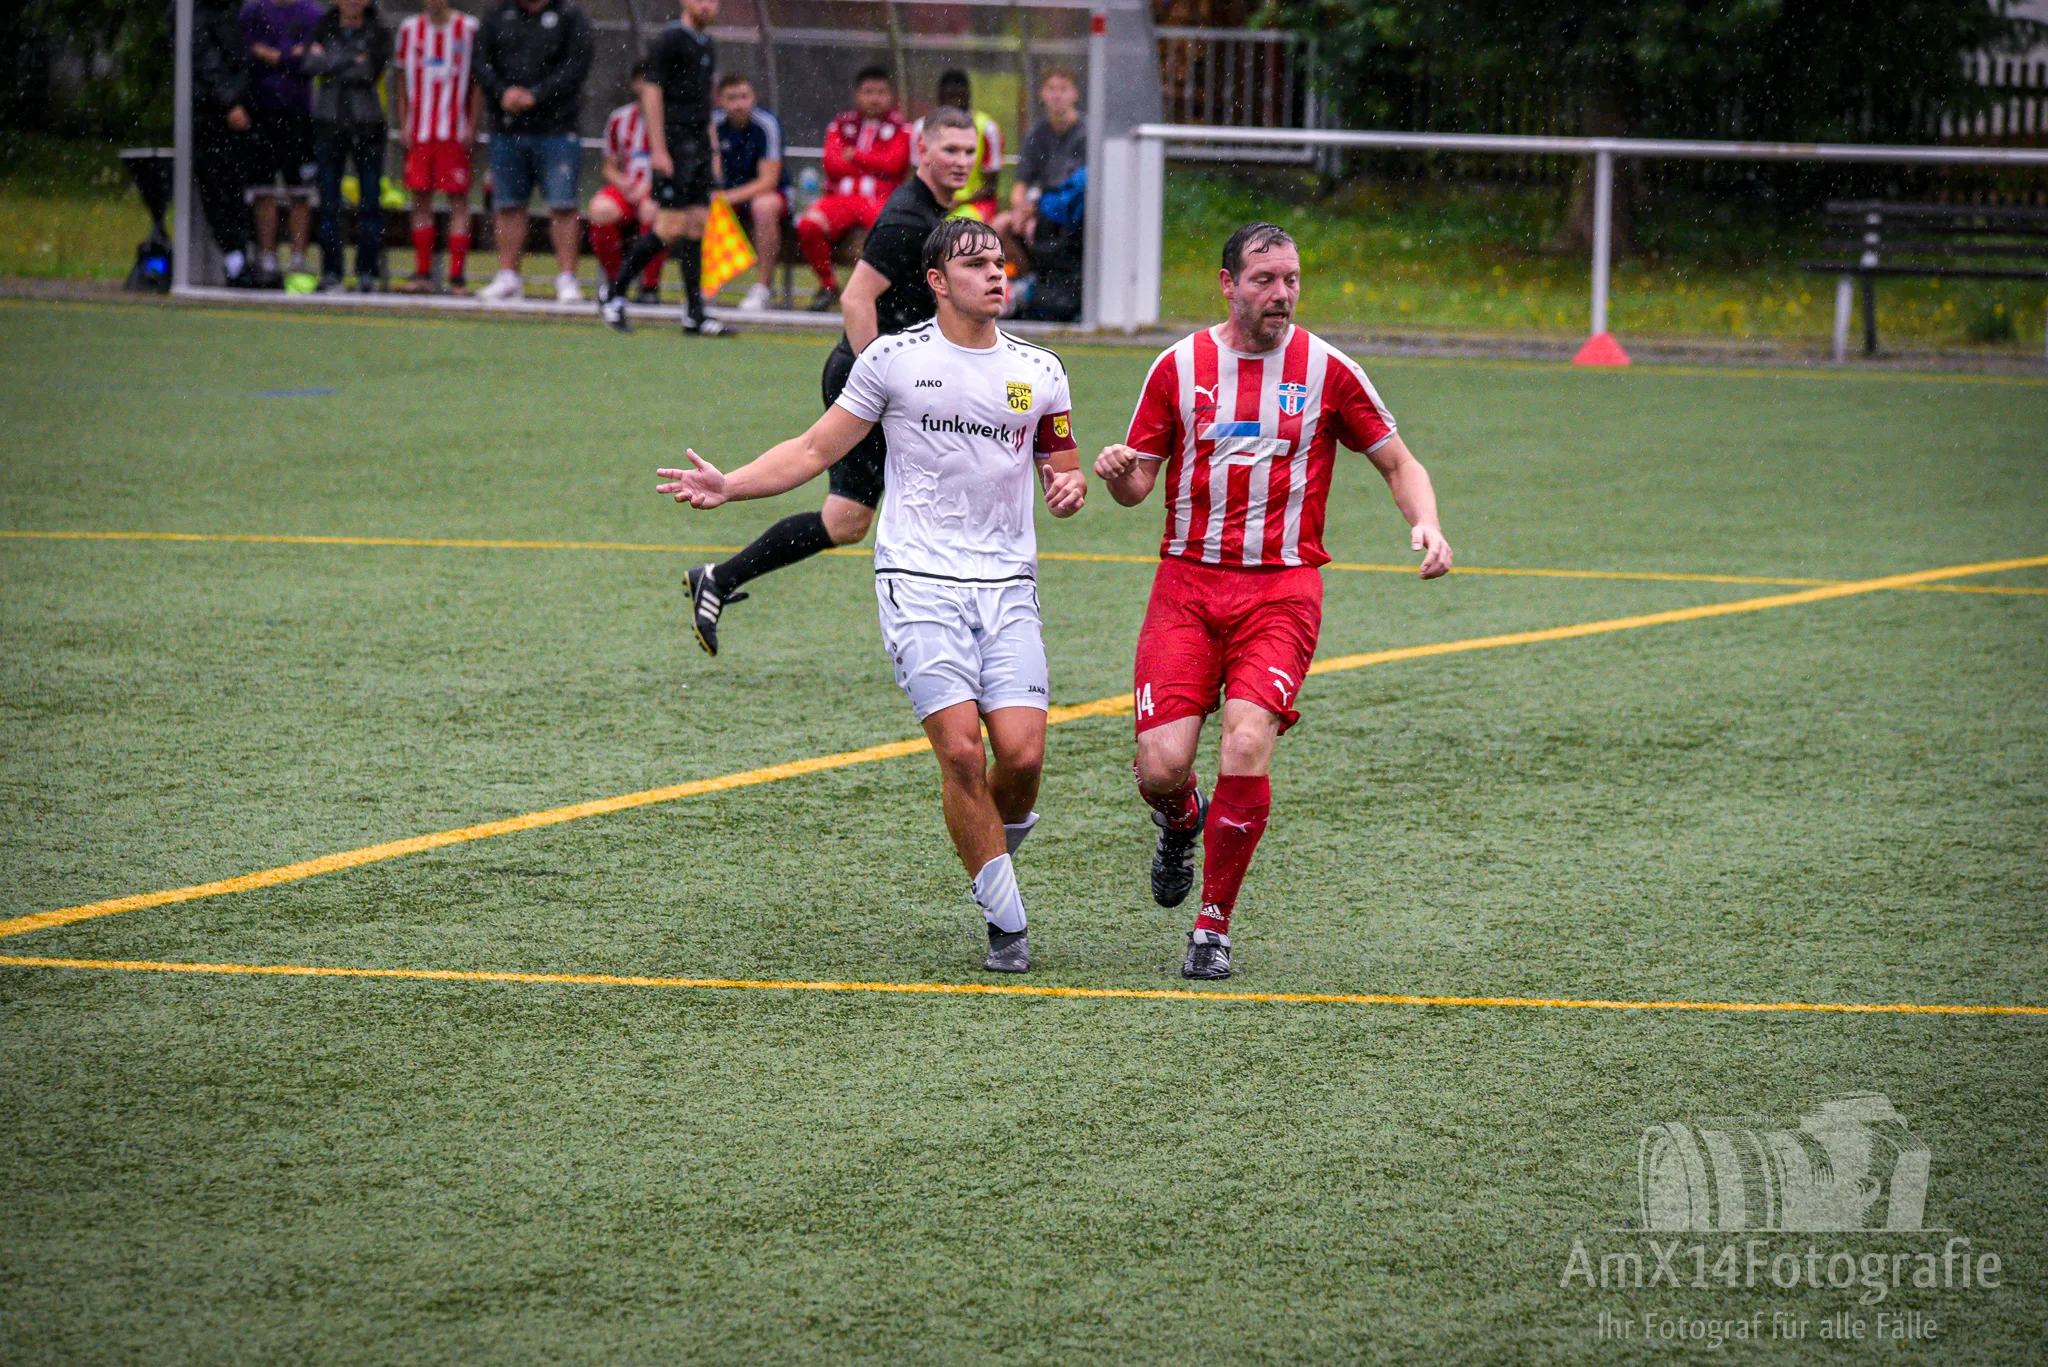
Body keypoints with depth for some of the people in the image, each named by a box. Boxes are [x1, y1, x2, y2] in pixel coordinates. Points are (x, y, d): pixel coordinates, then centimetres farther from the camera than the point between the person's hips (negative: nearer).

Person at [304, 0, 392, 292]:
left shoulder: (378, 31, 2)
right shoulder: (324, 27, 8)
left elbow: (370, 73, -11)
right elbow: (310, 64, -7)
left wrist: (330, 65, -8)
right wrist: (352, 61, -12)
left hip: (367, 124, -1)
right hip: (329, 122, 2)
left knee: (370, 200, -3)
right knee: (329, 200, 1)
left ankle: (368, 272, 2)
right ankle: (330, 272, 5)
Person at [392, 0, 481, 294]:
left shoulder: (468, 29, 1)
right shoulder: (410, 29, 10)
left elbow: (477, 82, 2)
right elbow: (402, 80, 15)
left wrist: (472, 126, -5)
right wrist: (403, 123, 6)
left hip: (455, 133, -3)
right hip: (419, 132, 3)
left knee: (458, 200, -4)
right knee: (420, 199, 4)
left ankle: (458, 276, -4)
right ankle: (422, 273, 10)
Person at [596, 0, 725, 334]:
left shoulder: (706, 46, 17)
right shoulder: (670, 41, -7)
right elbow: (651, 93, -11)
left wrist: (713, 151, 20)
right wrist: (659, 150, -16)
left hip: (699, 147, 8)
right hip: (674, 147, -8)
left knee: (697, 225, 4)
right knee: (671, 229, -11)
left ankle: (695, 313, 4)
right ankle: (612, 291, 2)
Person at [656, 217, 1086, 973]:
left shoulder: (1039, 371, 10)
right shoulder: (894, 359, 1)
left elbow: (1063, 465, 20)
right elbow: (815, 449, 7)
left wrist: (1070, 485, -4)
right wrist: (727, 485, -4)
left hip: (1007, 585, 3)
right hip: (919, 580, -3)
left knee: (1022, 752, -12)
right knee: (961, 749, -14)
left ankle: (1005, 831, 23)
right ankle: (1007, 923, -2)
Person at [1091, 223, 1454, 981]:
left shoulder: (1327, 370, 2)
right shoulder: (1180, 365, 4)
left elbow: (1399, 463, 10)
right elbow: (1139, 483, 9)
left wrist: (1426, 524, -10)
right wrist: (1118, 472, -15)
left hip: (1282, 590, -1)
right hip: (1187, 583, 1)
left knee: (1246, 751, -21)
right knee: (1161, 766, -11)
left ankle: (1214, 926, -3)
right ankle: (1180, 822, 29)